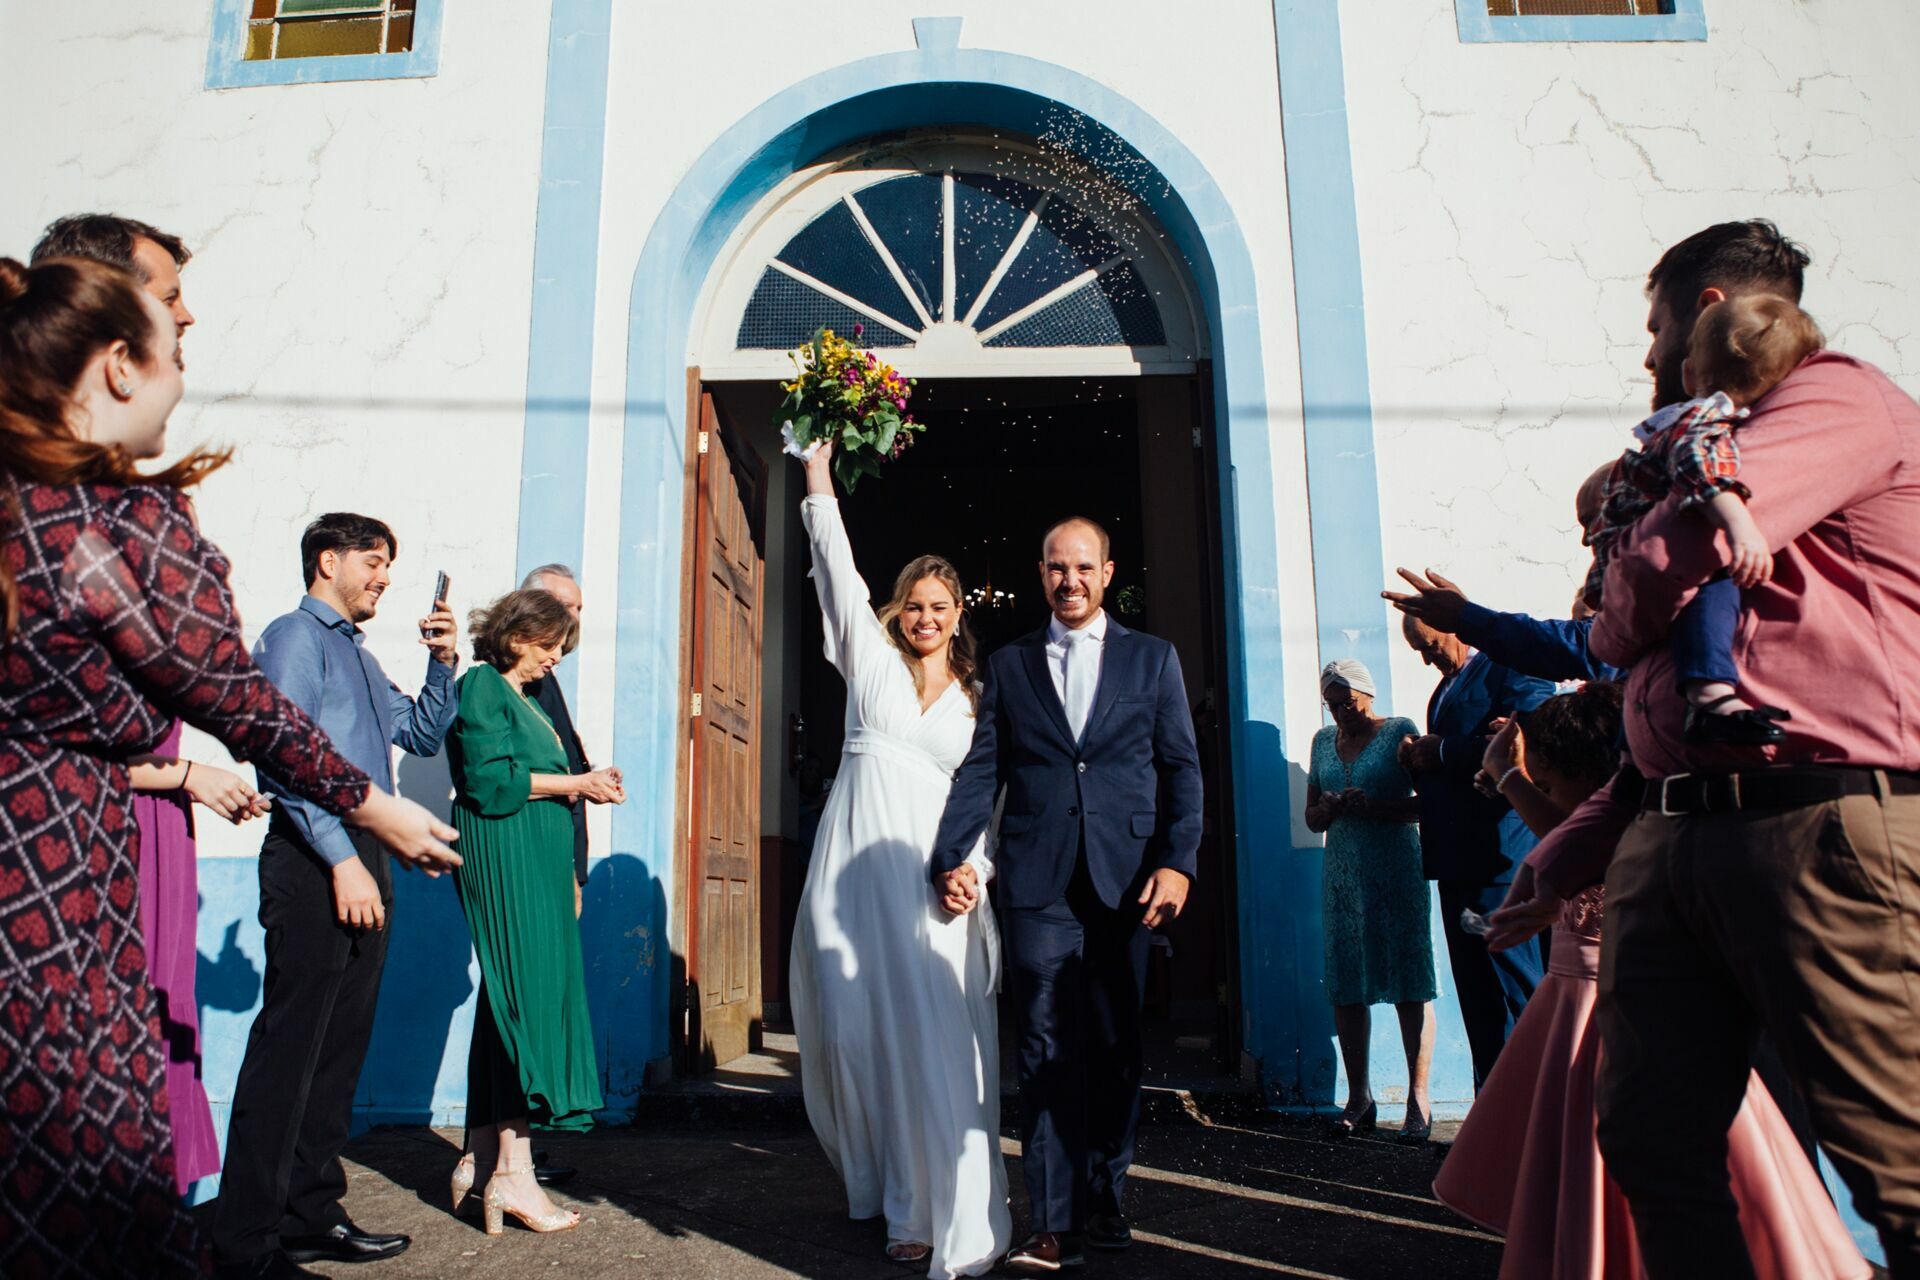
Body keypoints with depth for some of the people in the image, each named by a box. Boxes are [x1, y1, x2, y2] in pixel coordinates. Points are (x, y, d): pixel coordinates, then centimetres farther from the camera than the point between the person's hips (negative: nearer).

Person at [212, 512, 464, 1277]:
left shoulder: (361, 657, 23)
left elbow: (423, 735, 25)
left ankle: (311, 1214, 20)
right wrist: (343, 858, -21)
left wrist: (442, 663, 9)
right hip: (313, 860, -9)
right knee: (288, 1048, -7)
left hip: (361, 860, 9)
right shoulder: (296, 636, -4)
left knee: (341, 1048, 11)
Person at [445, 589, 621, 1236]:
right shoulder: (482, 685, -4)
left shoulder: (526, 699, 24)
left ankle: (483, 1157, 14)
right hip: (503, 858, -9)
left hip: (535, 861, 9)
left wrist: (583, 787, 7)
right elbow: (491, 780, -14)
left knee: (510, 1000, 8)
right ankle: (512, 1173, -9)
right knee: (525, 993, -12)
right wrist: (572, 783, -10)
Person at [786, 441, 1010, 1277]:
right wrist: (819, 477, 5)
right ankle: (877, 1189, 24)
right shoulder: (870, 659, 11)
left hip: (932, 875, 0)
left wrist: (973, 868, -1)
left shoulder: (976, 700, 14)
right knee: (857, 1028, 3)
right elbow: (836, 568, 7)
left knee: (932, 1036, -6)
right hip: (856, 863, 0)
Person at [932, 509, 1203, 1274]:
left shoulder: (1153, 659, 11)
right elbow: (981, 770, 7)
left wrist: (1176, 862, -7)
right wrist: (951, 856, -6)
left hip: (1126, 880, 1)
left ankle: (1105, 1203, 24)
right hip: (1038, 881, 0)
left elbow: (1181, 768, 5)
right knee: (1049, 1049, -1)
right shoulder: (1008, 665, 13)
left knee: (1116, 1046, 9)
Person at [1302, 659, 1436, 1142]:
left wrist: (1375, 807, -19)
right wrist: (1327, 807, -4)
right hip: (1342, 876, 5)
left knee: (1409, 985, -4)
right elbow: (1312, 817, 19)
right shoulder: (1324, 741, 16)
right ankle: (1359, 1097, 10)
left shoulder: (1399, 731, 1)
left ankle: (1418, 1100, 2)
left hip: (1396, 873, -4)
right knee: (1345, 987, 2)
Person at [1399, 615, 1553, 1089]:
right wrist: (1417, 760, 4)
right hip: (1458, 863, 9)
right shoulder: (1446, 689, 22)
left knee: (1513, 988, -4)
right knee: (1475, 994, 11)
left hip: (1497, 859, -9)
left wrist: (1443, 752, -13)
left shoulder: (1511, 667, -6)